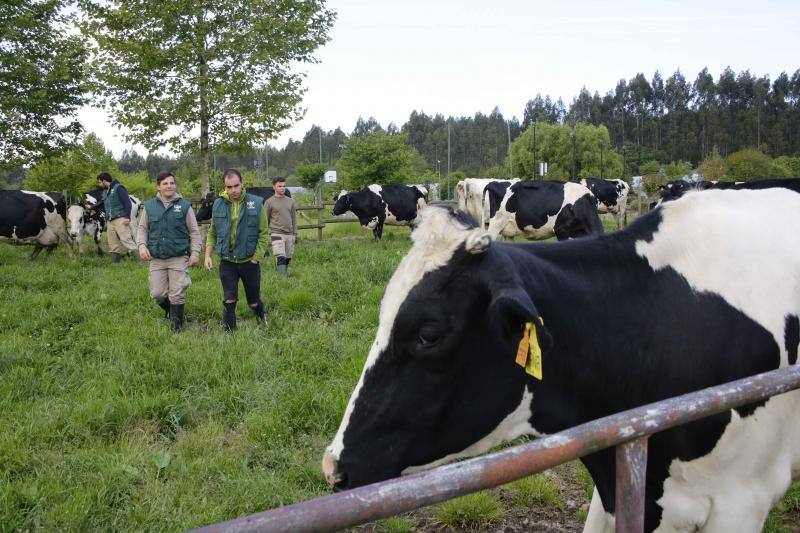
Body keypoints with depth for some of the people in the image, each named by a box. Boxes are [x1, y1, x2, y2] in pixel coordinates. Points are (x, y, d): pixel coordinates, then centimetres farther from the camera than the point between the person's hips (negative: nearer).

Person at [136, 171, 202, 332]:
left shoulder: (184, 206, -1)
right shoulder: (149, 206, 5)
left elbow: (194, 232, 2)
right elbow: (142, 228, 12)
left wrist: (195, 253, -4)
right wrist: (142, 245, -4)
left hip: (179, 258, -2)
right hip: (156, 259, 2)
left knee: (177, 295, -2)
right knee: (157, 294, 2)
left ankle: (177, 324, 16)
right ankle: (169, 310, 33)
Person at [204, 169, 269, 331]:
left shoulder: (256, 203, -7)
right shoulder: (218, 205, 1)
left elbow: (263, 234, -5)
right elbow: (212, 233, 10)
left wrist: (256, 257, -11)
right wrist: (208, 255, -1)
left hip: (249, 261, -1)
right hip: (227, 262, 1)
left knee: (253, 301, 13)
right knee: (229, 300, -2)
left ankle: (261, 316, 44)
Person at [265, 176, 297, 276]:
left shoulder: (290, 201, 12)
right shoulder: (269, 202, -1)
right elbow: (265, 220, 2)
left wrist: (295, 234, 13)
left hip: (289, 234, 5)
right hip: (277, 234, -5)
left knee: (287, 259, 7)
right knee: (280, 258, -15)